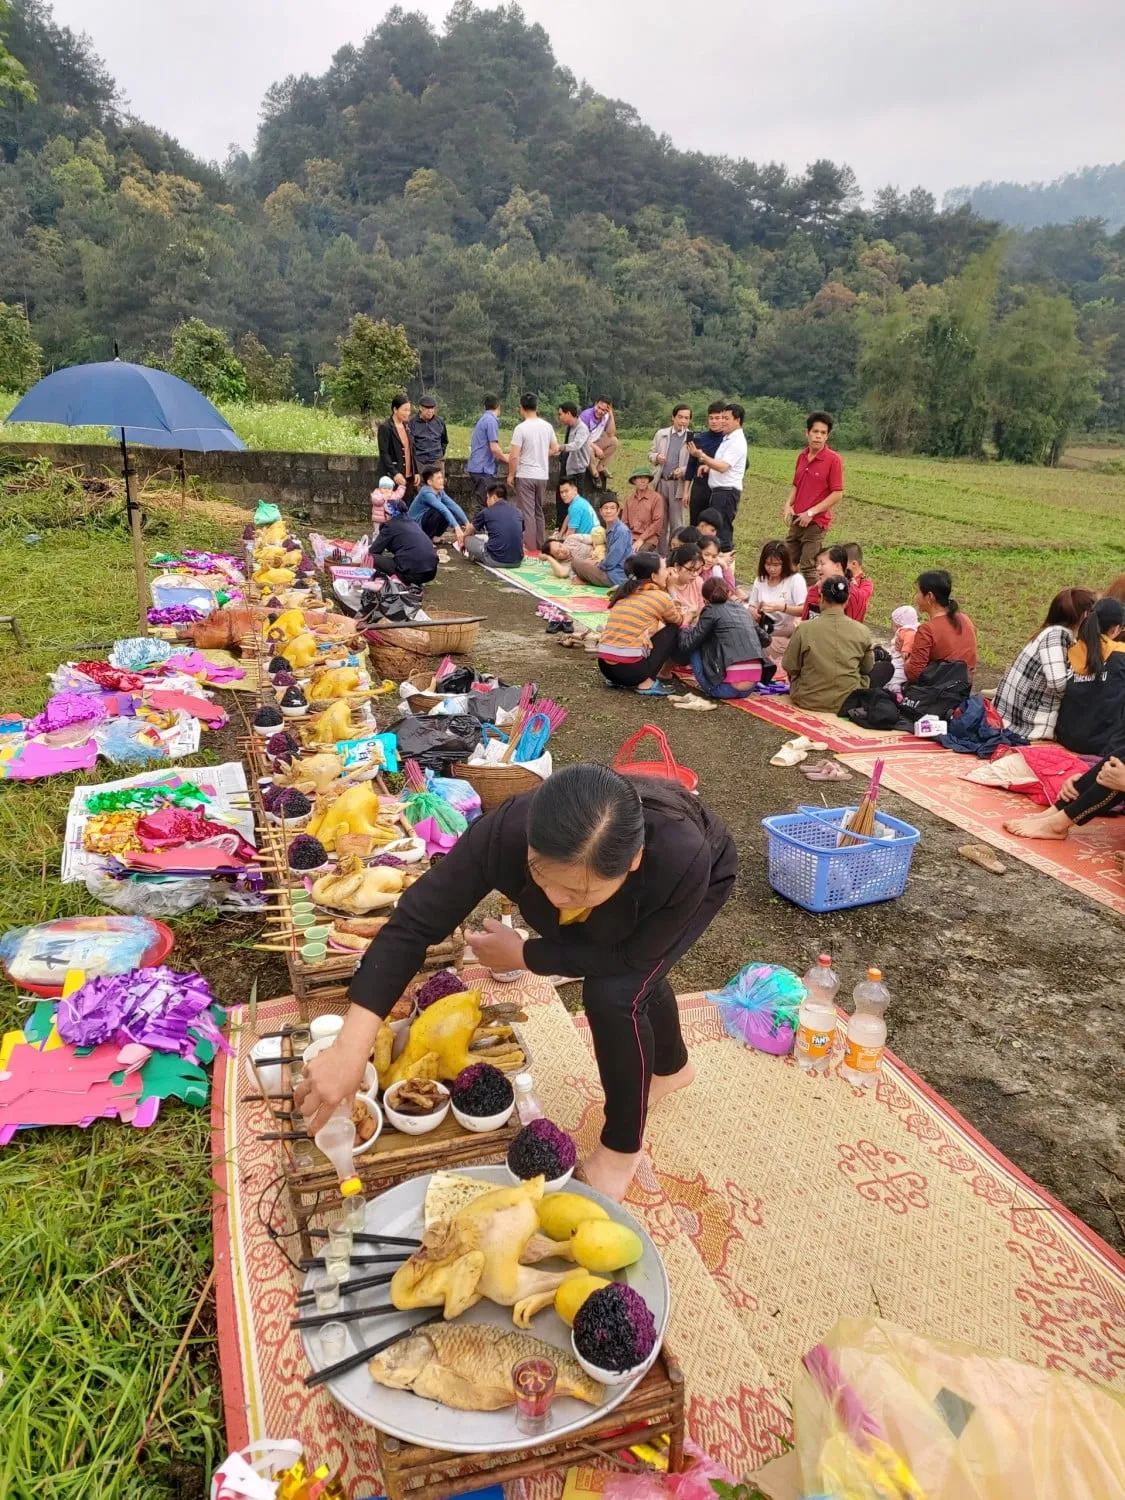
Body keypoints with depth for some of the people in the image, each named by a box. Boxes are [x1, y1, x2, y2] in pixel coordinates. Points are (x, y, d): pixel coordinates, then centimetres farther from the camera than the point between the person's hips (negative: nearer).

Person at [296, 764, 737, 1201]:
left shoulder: (684, 862, -47)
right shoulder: (505, 833, -42)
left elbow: (634, 955, -30)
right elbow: (413, 924, -37)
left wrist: (525, 955, -26)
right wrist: (349, 1050, -43)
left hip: (697, 876, -3)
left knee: (615, 993, -21)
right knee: (633, 976, 23)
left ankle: (623, 1147, 5)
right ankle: (672, 1068, 56)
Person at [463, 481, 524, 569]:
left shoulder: (486, 513, 2)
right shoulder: (517, 512, 10)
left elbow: (468, 533, 19)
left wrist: (462, 541, 41)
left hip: (496, 561, -5)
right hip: (517, 561, 5)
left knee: (468, 539, 13)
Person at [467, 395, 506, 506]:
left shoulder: (483, 419, 16)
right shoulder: (491, 420, -11)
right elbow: (494, 448, -17)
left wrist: (502, 457, 23)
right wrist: (506, 460, -1)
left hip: (478, 467, 9)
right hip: (483, 468, -9)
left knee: (482, 504, 13)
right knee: (484, 504, -8)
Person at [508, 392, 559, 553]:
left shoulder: (521, 428, -14)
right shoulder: (547, 426, 3)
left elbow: (514, 456, -16)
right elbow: (554, 449, 10)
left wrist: (511, 475, -3)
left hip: (525, 476, -5)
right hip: (542, 475, 6)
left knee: (527, 512, 0)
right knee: (539, 511, 16)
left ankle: (530, 547, 0)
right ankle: (541, 545, 21)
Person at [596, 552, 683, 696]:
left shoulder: (623, 592, 16)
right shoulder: (660, 596, -1)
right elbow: (678, 621, 18)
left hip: (604, 666, 7)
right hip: (628, 668, -7)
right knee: (672, 630, 12)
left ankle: (616, 679, 14)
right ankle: (646, 684, 3)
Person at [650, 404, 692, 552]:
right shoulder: (661, 434, 8)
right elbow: (651, 453, 15)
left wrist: (684, 470, -22)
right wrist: (656, 457, -7)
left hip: (678, 484, -4)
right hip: (661, 482, 4)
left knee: (676, 523, 1)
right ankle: (661, 555, 20)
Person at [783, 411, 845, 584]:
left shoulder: (833, 459, -10)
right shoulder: (802, 456, 8)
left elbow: (837, 494, -12)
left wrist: (811, 513, -16)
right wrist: (788, 505, 1)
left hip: (816, 523, -6)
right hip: (797, 521, 7)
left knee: (808, 568, -8)